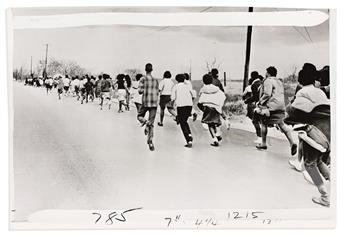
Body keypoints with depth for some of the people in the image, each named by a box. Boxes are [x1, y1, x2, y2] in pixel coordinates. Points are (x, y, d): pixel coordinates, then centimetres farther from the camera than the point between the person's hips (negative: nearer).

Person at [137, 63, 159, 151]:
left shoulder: (143, 79, -2)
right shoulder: (156, 80, 9)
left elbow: (140, 91, -10)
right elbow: (157, 93, 11)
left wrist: (144, 91, 12)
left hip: (145, 102, -3)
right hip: (154, 103, 3)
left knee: (140, 116, 23)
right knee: (151, 123, 5)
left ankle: (146, 122, -11)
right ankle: (150, 142, -4)